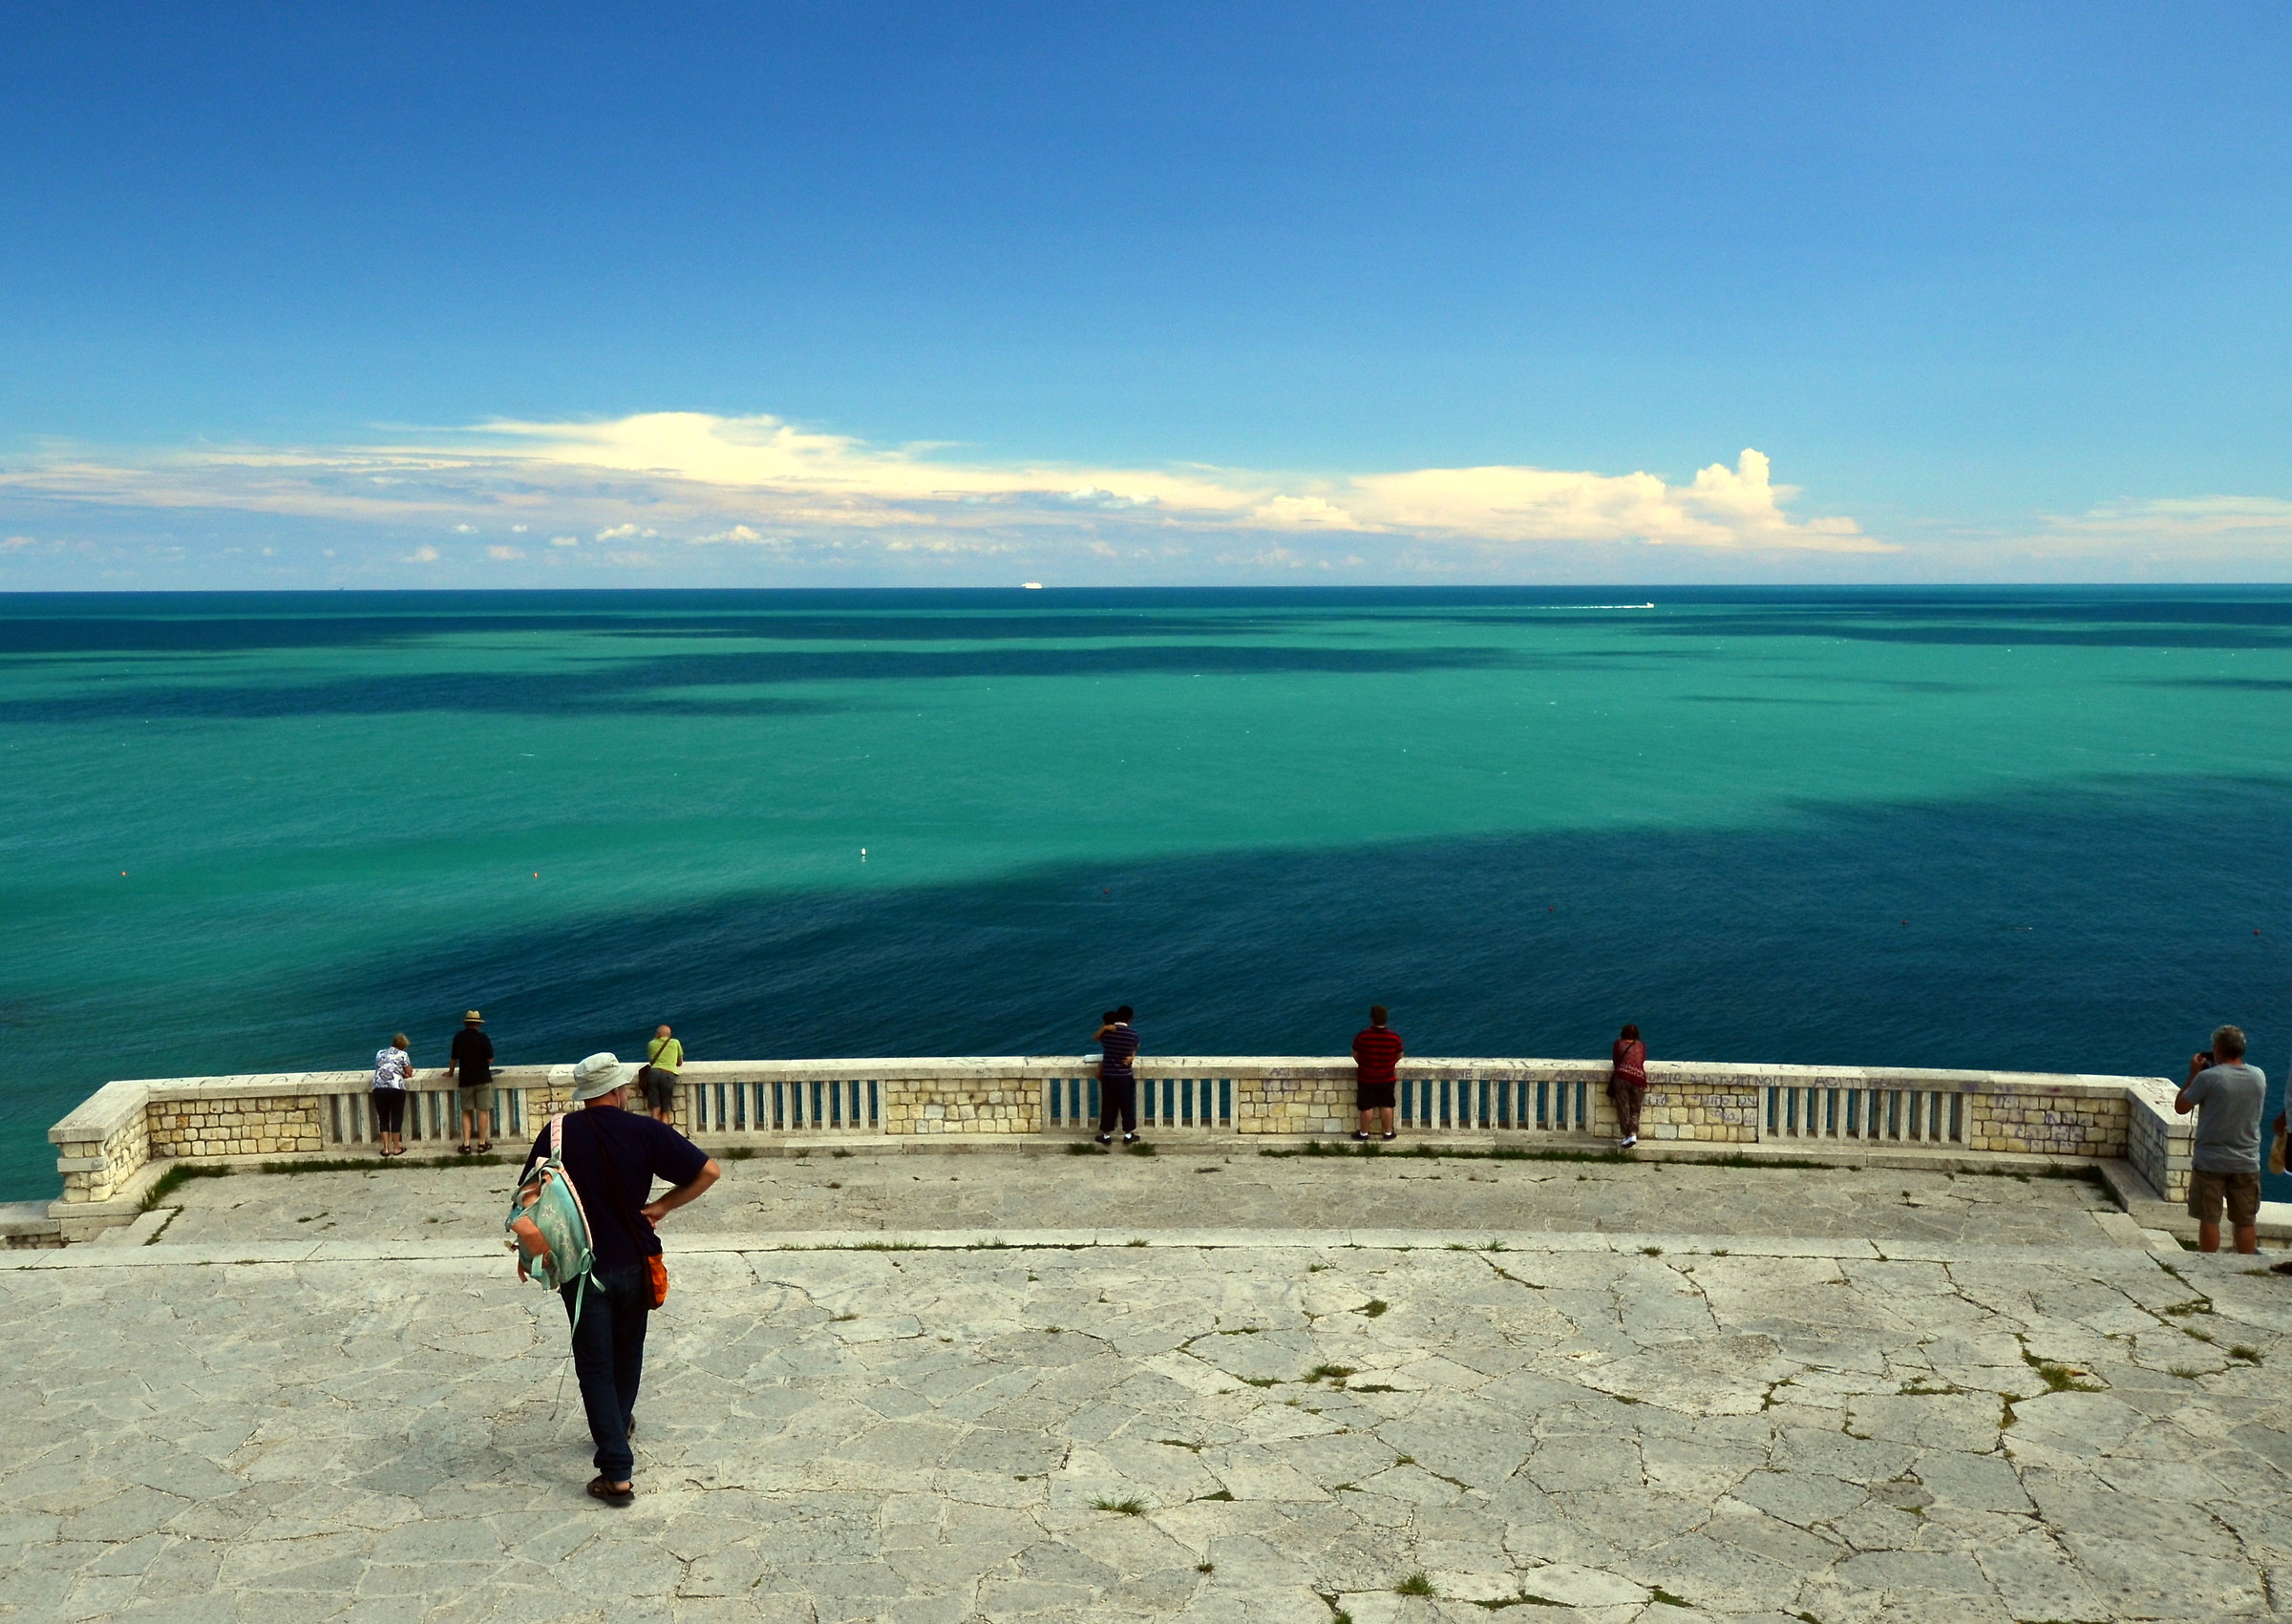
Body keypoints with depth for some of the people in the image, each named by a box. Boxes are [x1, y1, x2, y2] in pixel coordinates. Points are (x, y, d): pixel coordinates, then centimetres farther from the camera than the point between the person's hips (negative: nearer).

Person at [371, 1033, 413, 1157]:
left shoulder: (380, 1053, 19)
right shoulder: (403, 1054, 8)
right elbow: (409, 1073, 9)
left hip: (379, 1089, 3)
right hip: (396, 1088, -3)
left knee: (383, 1119, 11)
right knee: (396, 1118, 6)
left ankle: (386, 1148, 11)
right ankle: (396, 1148, 10)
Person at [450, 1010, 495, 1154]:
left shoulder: (458, 1037, 1)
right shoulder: (482, 1038, -9)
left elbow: (454, 1058, 12)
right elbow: (490, 1059, -8)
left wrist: (451, 1072, 30)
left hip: (465, 1079, 3)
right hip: (483, 1079, -2)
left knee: (466, 1112, 9)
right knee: (483, 1111, 3)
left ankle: (466, 1144, 3)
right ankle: (482, 1143, 4)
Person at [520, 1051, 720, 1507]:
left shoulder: (559, 1133, -9)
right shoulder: (646, 1131, -9)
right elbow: (708, 1170, -12)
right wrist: (662, 1206, -2)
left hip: (581, 1267, -1)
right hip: (633, 1264, 1)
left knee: (595, 1365, 3)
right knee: (627, 1353, 24)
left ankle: (617, 1473, -1)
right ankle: (619, 1424, 46)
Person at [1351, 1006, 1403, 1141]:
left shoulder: (1362, 1036, -20)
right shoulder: (1394, 1037, -14)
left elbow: (1355, 1055, -5)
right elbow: (1399, 1056, 1)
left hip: (1366, 1078, -1)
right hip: (1387, 1078, 1)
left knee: (1367, 1107, 12)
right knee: (1387, 1105, 17)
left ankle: (1364, 1133, 25)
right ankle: (1388, 1132, 27)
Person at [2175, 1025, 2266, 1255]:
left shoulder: (2208, 1077, -16)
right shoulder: (2259, 1077, 0)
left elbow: (2181, 1107, -6)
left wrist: (2193, 1074, 2)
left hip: (2210, 1161, -4)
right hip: (2247, 1163, 4)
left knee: (2209, 1219, 5)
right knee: (2246, 1221, 12)